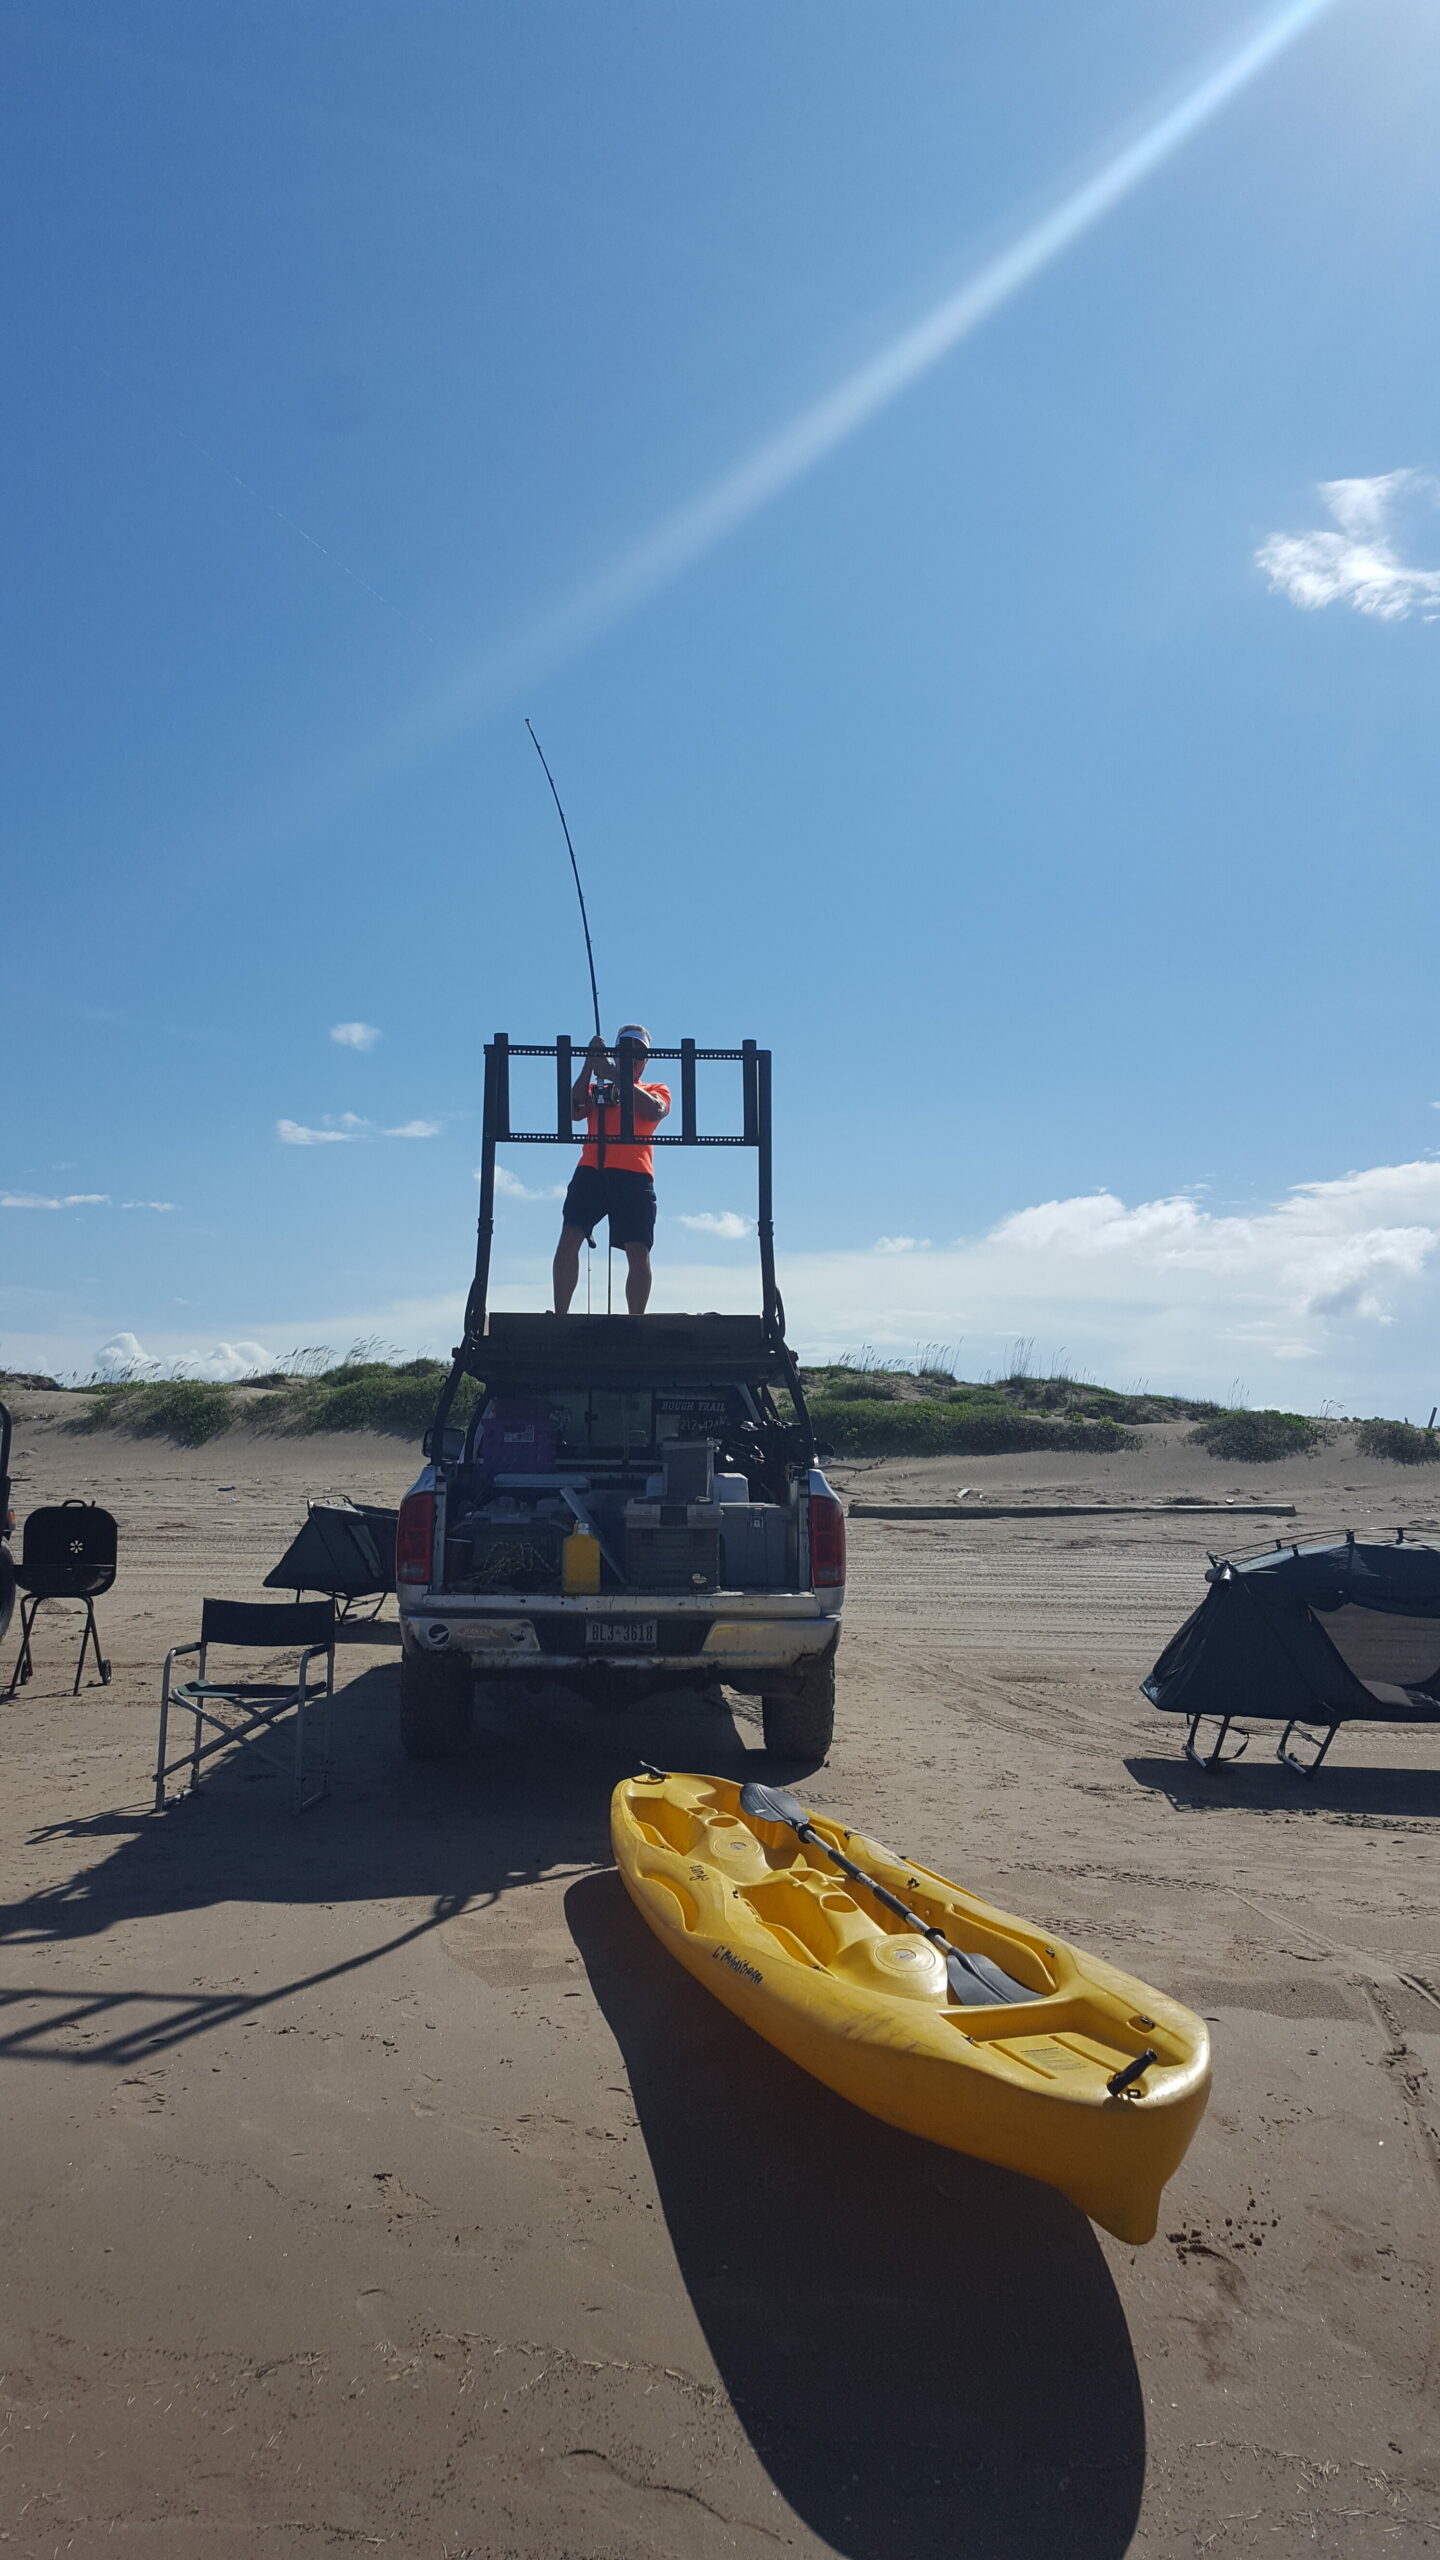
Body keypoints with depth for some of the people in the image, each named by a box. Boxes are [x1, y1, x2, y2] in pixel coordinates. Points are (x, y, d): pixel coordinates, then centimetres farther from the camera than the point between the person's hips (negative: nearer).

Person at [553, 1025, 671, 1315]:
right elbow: (573, 1111, 6)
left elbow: (654, 1110, -2)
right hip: (591, 1170, 1)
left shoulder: (657, 1091, 22)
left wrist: (616, 1074, -3)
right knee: (569, 1238, -13)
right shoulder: (597, 1089, 26)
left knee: (638, 1252, -9)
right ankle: (560, 1315, -12)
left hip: (634, 1175, -1)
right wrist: (590, 1063, 4)